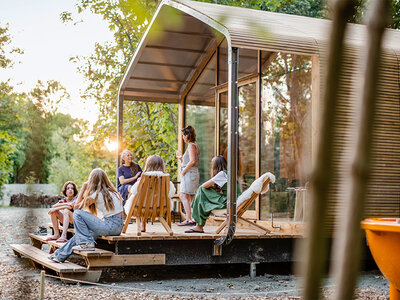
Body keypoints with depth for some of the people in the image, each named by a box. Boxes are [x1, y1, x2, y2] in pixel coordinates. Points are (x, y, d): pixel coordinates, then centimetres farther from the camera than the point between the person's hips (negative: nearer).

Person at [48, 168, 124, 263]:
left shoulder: (96, 194, -9)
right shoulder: (112, 191, 14)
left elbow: (76, 206, 4)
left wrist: (83, 188, 8)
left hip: (111, 226, -9)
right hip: (118, 226, 9)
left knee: (78, 213, -4)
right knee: (80, 234, 19)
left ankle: (87, 243, -1)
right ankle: (60, 255, 32)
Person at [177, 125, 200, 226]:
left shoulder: (191, 145, -11)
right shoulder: (196, 146, 18)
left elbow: (192, 161, -20)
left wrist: (184, 171, -13)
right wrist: (183, 159, 19)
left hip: (189, 173, -10)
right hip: (194, 173, 10)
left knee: (183, 195, -13)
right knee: (191, 197, 10)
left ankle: (188, 219, -18)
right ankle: (194, 218, 11)